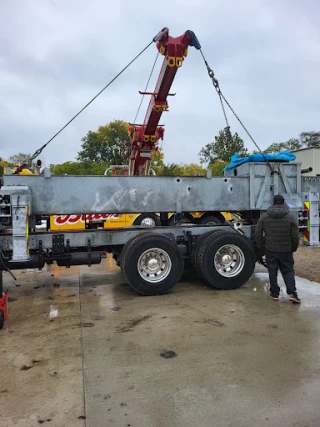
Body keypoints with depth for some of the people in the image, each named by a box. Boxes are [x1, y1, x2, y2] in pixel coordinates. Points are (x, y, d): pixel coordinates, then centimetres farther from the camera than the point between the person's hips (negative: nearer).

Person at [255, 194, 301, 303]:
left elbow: (258, 233, -1)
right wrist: (294, 248, 11)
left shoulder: (264, 217, -2)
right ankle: (292, 293, -1)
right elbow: (295, 236, -3)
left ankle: (274, 293, 16)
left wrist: (261, 245, 11)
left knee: (272, 272, 10)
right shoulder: (290, 218, -5)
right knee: (288, 271, 9)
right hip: (286, 250, 0)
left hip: (270, 250, 1)